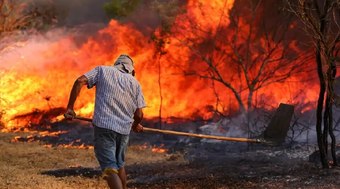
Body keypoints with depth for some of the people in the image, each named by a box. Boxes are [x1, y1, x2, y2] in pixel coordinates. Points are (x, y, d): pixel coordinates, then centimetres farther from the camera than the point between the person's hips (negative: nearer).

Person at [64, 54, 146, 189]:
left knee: (110, 169, -7)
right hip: (124, 129, 3)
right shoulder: (135, 83, 13)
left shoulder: (102, 70, 10)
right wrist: (136, 125, 29)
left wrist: (69, 107, -3)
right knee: (119, 165, 24)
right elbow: (139, 114, 6)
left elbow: (80, 81, -6)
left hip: (103, 126, -3)